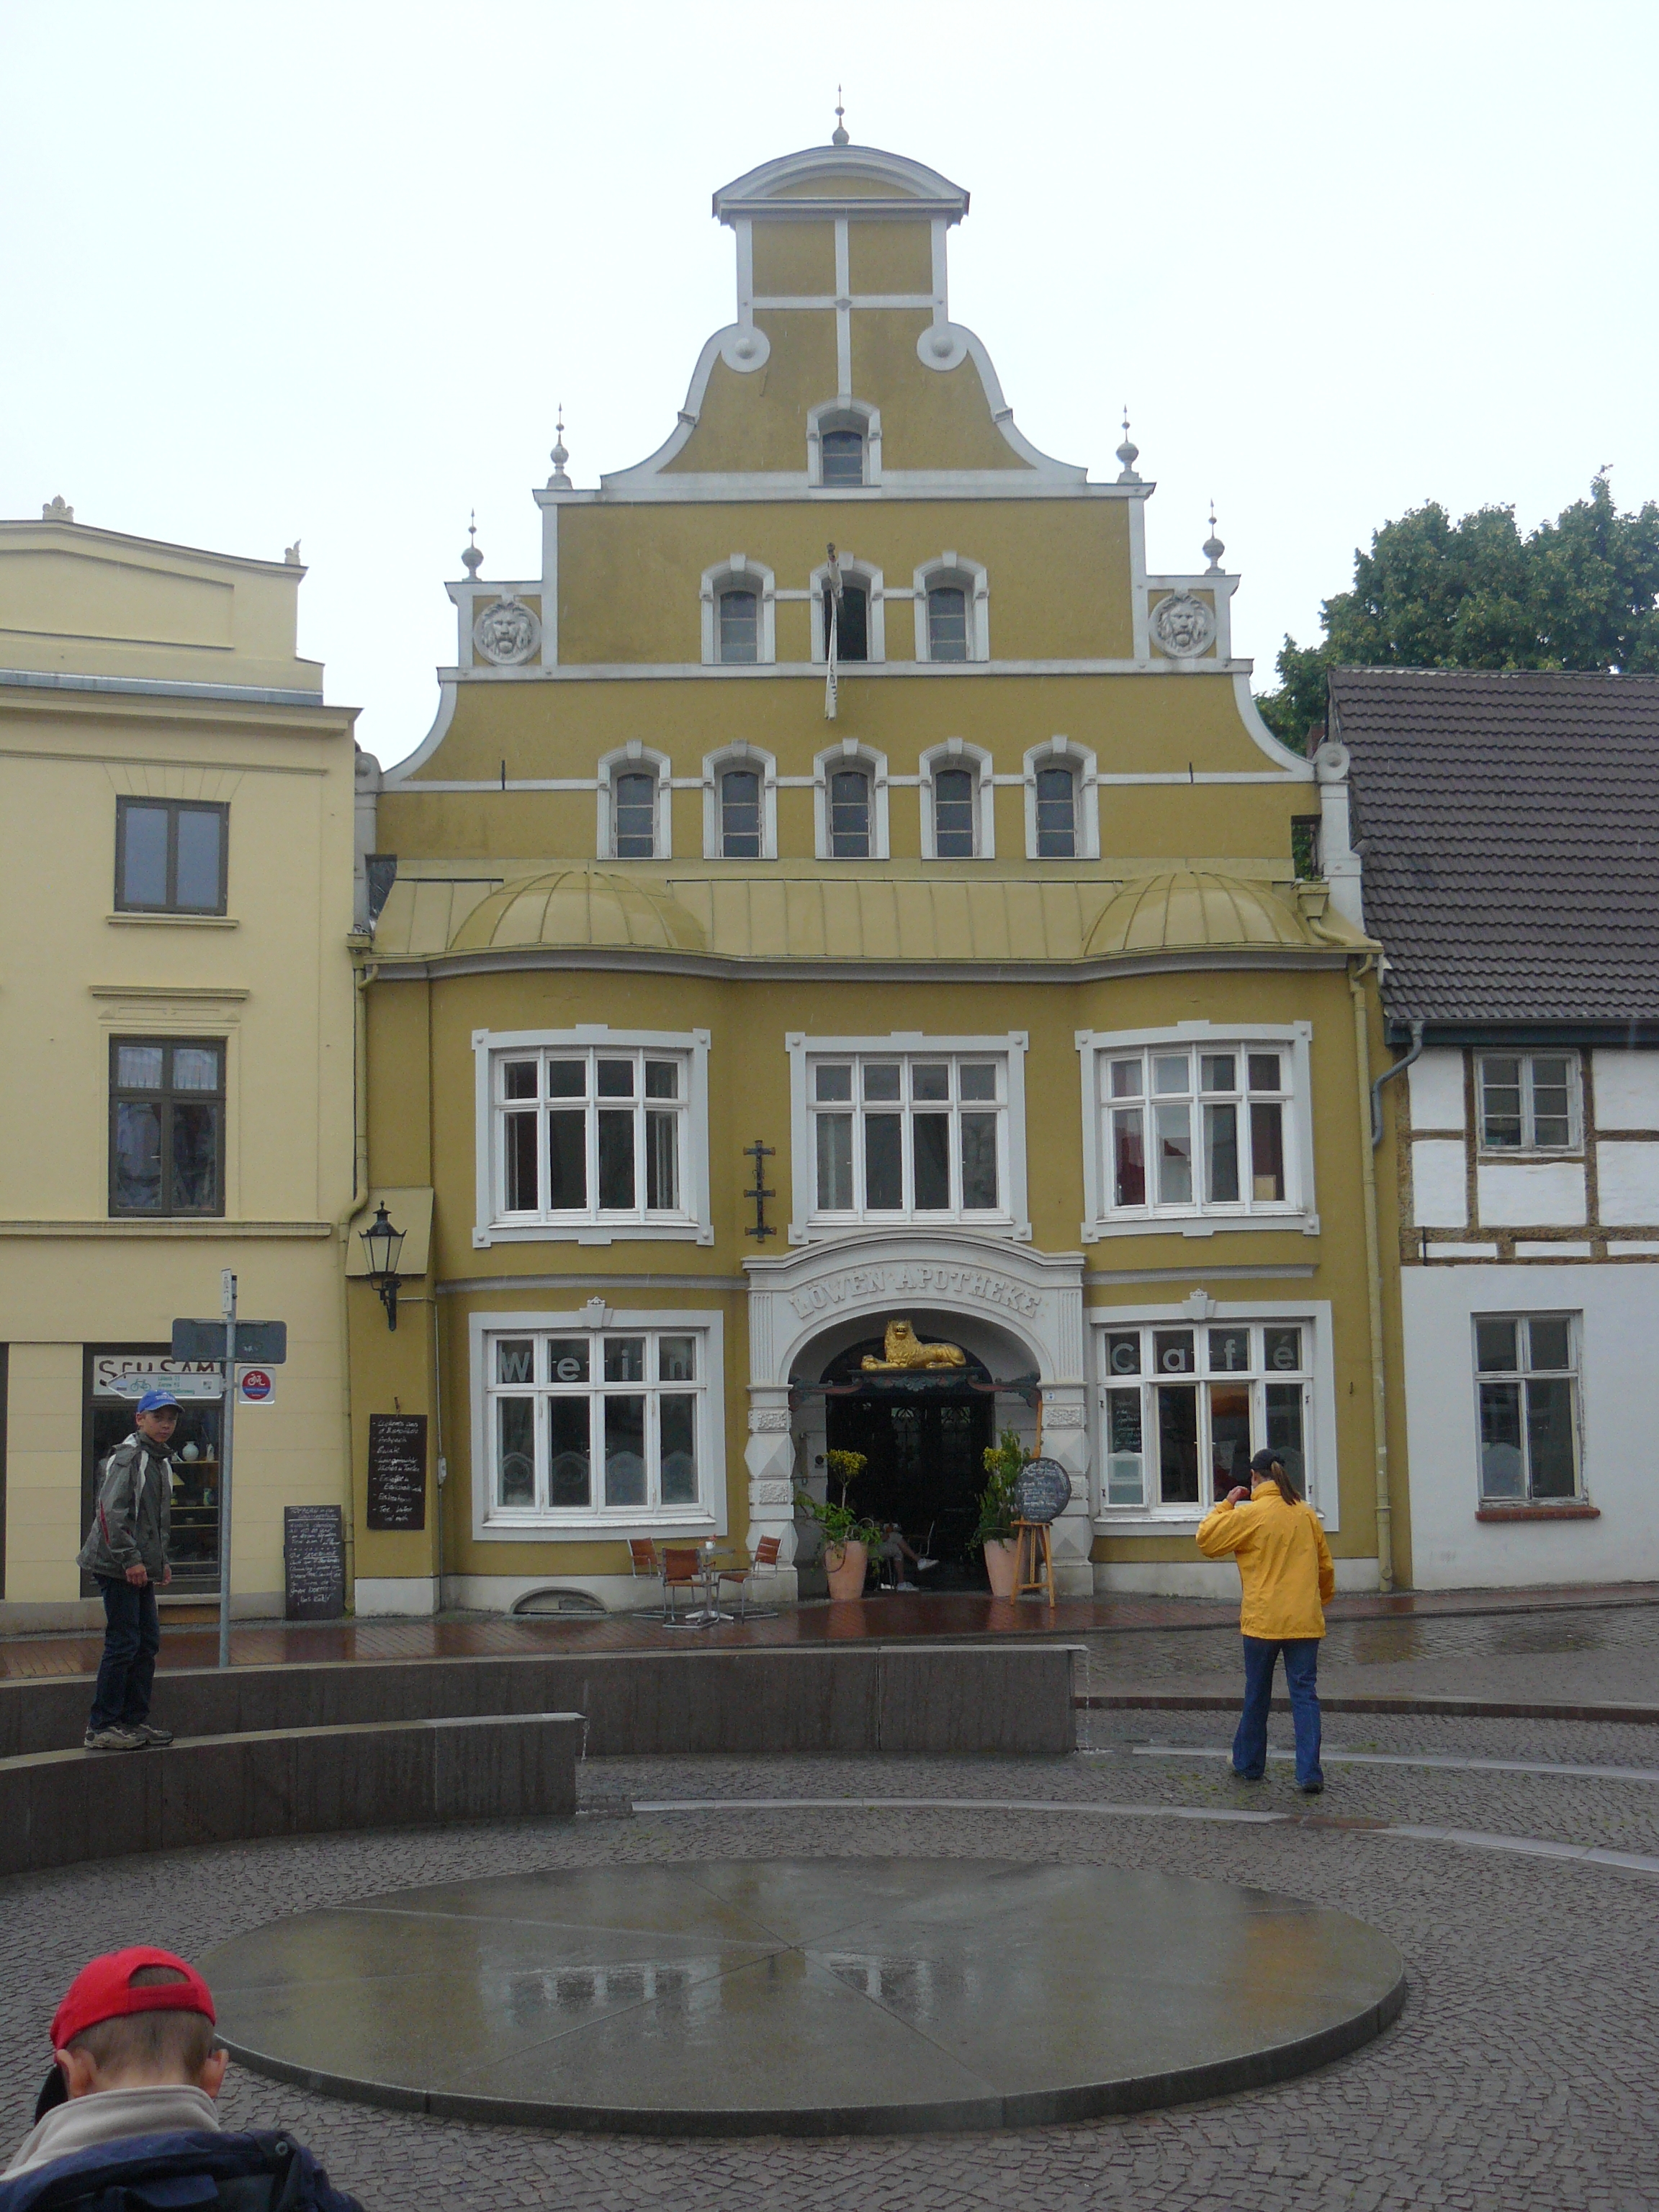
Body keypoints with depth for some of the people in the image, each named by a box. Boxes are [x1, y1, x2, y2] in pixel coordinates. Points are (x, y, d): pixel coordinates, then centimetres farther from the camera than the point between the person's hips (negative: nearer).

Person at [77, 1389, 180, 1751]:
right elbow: (112, 1512, -21)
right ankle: (101, 1728, -3)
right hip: (117, 1567, -10)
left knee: (147, 1642, 11)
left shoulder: (161, 1460, 18)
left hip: (141, 1567, 10)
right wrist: (130, 1559, -23)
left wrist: (162, 1561, 21)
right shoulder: (128, 1456, -12)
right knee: (123, 1643, -9)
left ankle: (134, 1721, 18)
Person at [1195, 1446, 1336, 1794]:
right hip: (1305, 1621, 3)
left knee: (1257, 1696, 12)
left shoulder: (1249, 1514, -9)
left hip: (1263, 1620, -3)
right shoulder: (1306, 1514, 6)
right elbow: (1325, 1566, 15)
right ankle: (1310, 1774, -6)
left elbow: (1206, 1540, -2)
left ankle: (1249, 1765, 25)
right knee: (1305, 1694, 2)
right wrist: (1322, 1599, 30)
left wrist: (1226, 1504, 7)